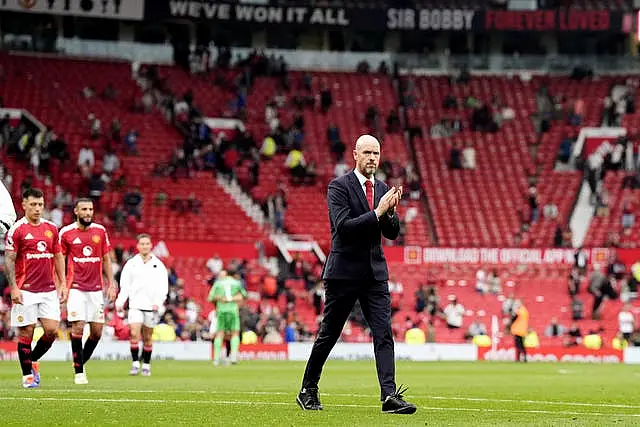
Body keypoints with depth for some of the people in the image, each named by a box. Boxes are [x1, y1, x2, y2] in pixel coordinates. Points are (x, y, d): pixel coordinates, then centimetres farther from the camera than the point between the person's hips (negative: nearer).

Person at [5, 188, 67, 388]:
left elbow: (58, 257, 17)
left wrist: (62, 284, 10)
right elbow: (9, 260, -6)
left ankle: (33, 360, 21)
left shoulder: (51, 228, 10)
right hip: (26, 290, -4)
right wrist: (14, 287, -14)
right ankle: (27, 375, 9)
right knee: (26, 332, -1)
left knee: (52, 330, -3)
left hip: (49, 289, 4)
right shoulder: (17, 230, -4)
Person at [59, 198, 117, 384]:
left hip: (96, 288, 4)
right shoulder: (66, 233, -2)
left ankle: (81, 363, 22)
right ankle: (78, 371, -2)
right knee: (78, 327, -11)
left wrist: (111, 284, 8)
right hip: (76, 288, -3)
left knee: (97, 331, 2)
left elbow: (106, 259, 13)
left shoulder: (100, 231, 7)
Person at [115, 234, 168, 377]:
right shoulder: (131, 264, 6)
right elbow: (125, 285, 6)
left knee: (147, 338, 5)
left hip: (152, 306, 0)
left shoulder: (158, 265, 6)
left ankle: (146, 365, 15)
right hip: (135, 305, 0)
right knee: (134, 334, -14)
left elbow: (163, 286, 2)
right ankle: (135, 363, -9)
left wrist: (158, 302, -11)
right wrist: (120, 302, -6)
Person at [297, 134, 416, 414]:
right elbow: (343, 226, -19)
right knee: (328, 335, 5)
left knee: (384, 334, -7)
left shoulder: (382, 189, 11)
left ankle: (390, 396, -13)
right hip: (344, 272, -5)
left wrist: (390, 211, -11)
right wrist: (377, 212, -23)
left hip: (375, 273, 5)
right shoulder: (339, 186, -7)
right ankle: (308, 391, 19)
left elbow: (392, 233, 9)